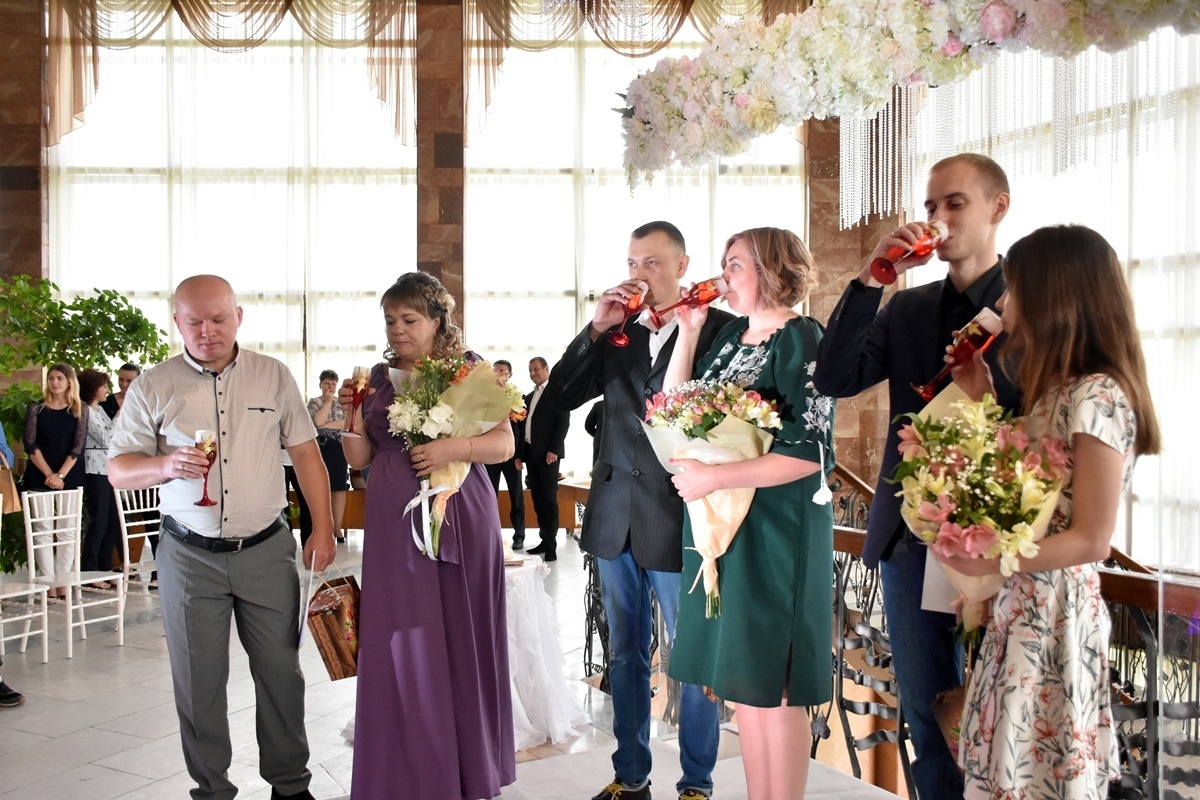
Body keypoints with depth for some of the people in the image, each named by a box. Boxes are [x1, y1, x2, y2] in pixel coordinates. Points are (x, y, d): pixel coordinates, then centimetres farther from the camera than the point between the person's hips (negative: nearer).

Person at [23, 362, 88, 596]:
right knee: (43, 530, -1)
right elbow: (30, 446, -2)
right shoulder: (36, 408, 4)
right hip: (39, 478, 0)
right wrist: (48, 474, -11)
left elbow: (78, 447, -3)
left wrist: (60, 475, -12)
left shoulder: (80, 409, 3)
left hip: (70, 478, 0)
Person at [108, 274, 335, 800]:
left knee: (280, 669, 7)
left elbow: (306, 453, 5)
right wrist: (165, 466, -20)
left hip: (266, 549, 0)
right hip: (190, 555, 0)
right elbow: (118, 469, 2)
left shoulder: (274, 376, 3)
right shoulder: (152, 387, 0)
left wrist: (322, 529, -2)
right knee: (198, 681, 8)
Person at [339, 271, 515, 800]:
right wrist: (351, 416, -4)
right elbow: (360, 459, 12)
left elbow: (505, 444, -2)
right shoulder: (379, 377, 11)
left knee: (461, 642, 3)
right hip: (395, 525, 3)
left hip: (459, 520, -2)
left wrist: (452, 447, -17)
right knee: (401, 647, 2)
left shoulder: (469, 369, 2)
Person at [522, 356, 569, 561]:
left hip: (548, 453, -7)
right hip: (530, 453, 7)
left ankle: (551, 545, -7)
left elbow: (564, 422, -10)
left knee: (548, 499, -8)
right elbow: (525, 425, 18)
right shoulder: (529, 397, 20)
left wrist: (553, 450, -18)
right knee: (537, 499, 7)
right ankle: (545, 541, 12)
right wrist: (520, 454, 10)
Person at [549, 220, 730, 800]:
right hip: (614, 515, 5)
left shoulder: (718, 327, -5)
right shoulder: (616, 330, 10)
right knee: (624, 654, 16)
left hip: (677, 517, -5)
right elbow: (562, 396, 2)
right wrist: (596, 328, -6)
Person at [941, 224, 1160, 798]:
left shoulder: (1098, 395, -17)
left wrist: (989, 561, -21)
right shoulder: (1057, 389, 11)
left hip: (1053, 611, -8)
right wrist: (984, 399, 10)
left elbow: (1092, 539, -18)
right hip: (1024, 606, 8)